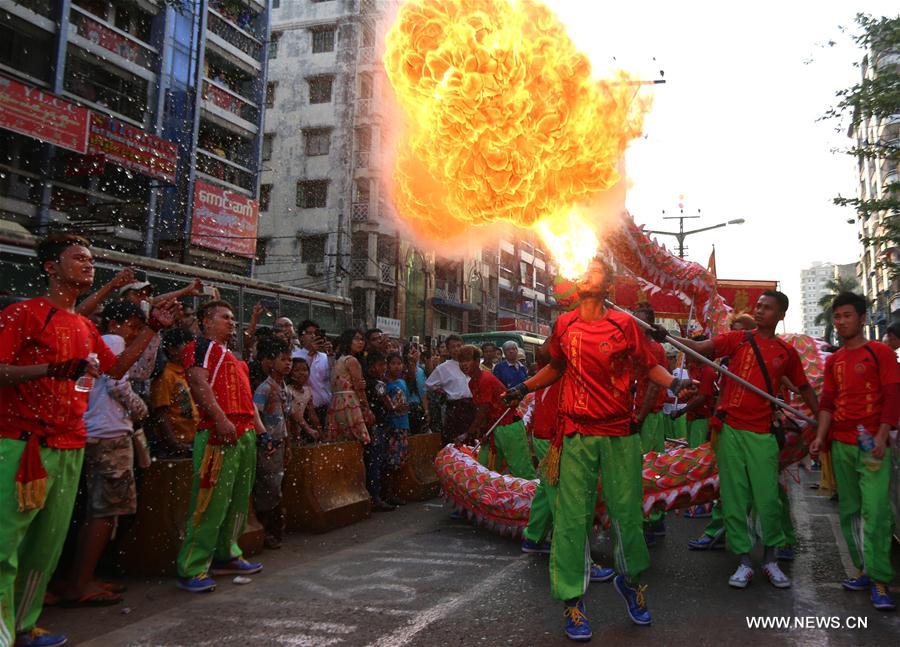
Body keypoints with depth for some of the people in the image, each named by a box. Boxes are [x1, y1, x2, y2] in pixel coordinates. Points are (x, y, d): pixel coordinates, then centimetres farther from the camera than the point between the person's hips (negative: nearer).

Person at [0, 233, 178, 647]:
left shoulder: (86, 327, 17)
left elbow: (116, 367, 28)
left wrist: (153, 328, 22)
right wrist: (54, 368, -27)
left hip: (71, 448, 7)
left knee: (47, 546, 10)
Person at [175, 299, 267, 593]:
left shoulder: (233, 357, 28)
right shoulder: (202, 346, 0)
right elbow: (198, 383, -15)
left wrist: (260, 428, 20)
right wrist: (221, 419, -24)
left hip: (245, 434, 9)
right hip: (219, 433, -9)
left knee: (238, 500, 13)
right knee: (210, 500, -9)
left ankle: (226, 556, 25)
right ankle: (191, 569, -3)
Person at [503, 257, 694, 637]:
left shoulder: (624, 324, 0)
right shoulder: (564, 325, 7)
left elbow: (651, 365, 6)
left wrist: (674, 383, -12)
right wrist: (525, 387, 15)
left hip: (620, 434, -1)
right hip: (576, 434, 1)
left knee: (626, 512, 7)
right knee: (572, 517, 0)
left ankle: (630, 580, 34)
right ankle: (572, 602, 12)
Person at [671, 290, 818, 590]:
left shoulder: (787, 352, 8)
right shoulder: (738, 339, 3)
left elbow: (804, 388, 20)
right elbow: (698, 347, -10)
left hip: (763, 435, 1)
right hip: (732, 430, -1)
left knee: (768, 500, 1)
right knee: (734, 499, 2)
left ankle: (770, 560, 21)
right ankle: (744, 562, 14)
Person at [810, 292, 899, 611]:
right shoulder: (833, 361, 14)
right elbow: (827, 402, 12)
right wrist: (820, 436, 1)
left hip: (871, 444, -5)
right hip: (841, 445, 6)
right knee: (849, 510, 8)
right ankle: (864, 570, 18)